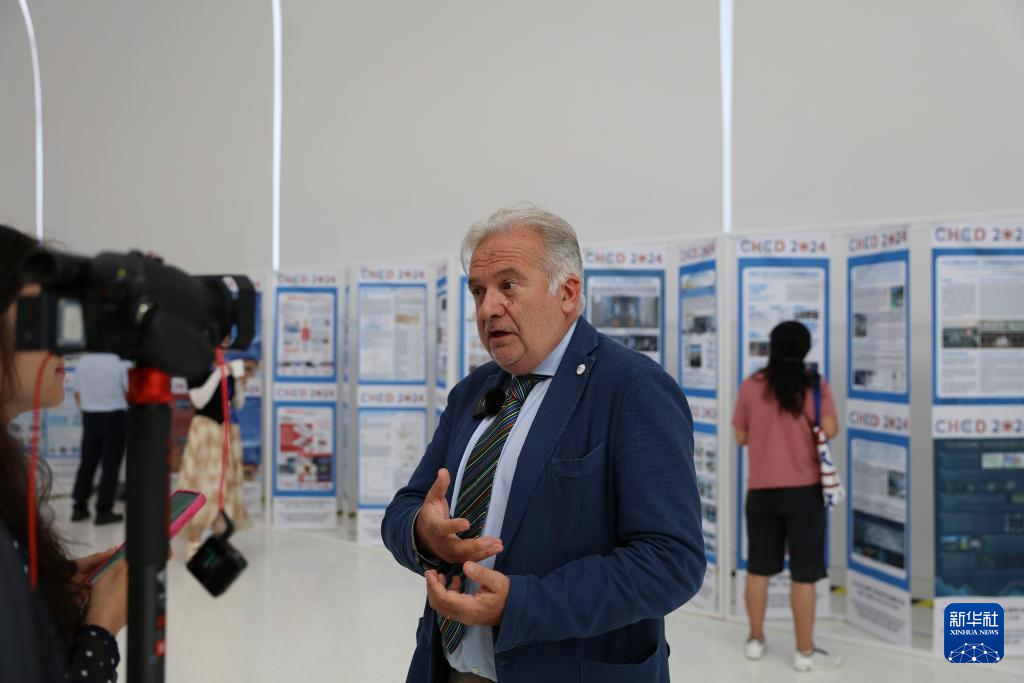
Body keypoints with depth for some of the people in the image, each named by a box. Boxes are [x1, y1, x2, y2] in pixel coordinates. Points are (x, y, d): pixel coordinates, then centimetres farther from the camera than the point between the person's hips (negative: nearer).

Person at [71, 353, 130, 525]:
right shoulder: (121, 364, -13)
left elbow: (77, 394, 8)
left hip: (90, 417, 5)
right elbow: (131, 393, -8)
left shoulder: (82, 361, 2)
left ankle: (79, 507, 16)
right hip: (114, 417, -4)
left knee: (87, 463, 13)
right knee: (110, 465, 2)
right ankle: (103, 511, 3)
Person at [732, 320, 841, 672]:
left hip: (761, 490, 3)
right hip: (803, 490, -2)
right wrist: (809, 427, 8)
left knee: (758, 568, 15)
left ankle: (755, 640, 25)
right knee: (803, 574, 3)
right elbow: (830, 431, -12)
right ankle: (805, 652, 9)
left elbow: (741, 437, 5)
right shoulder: (814, 384, -6)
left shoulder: (751, 385, -1)